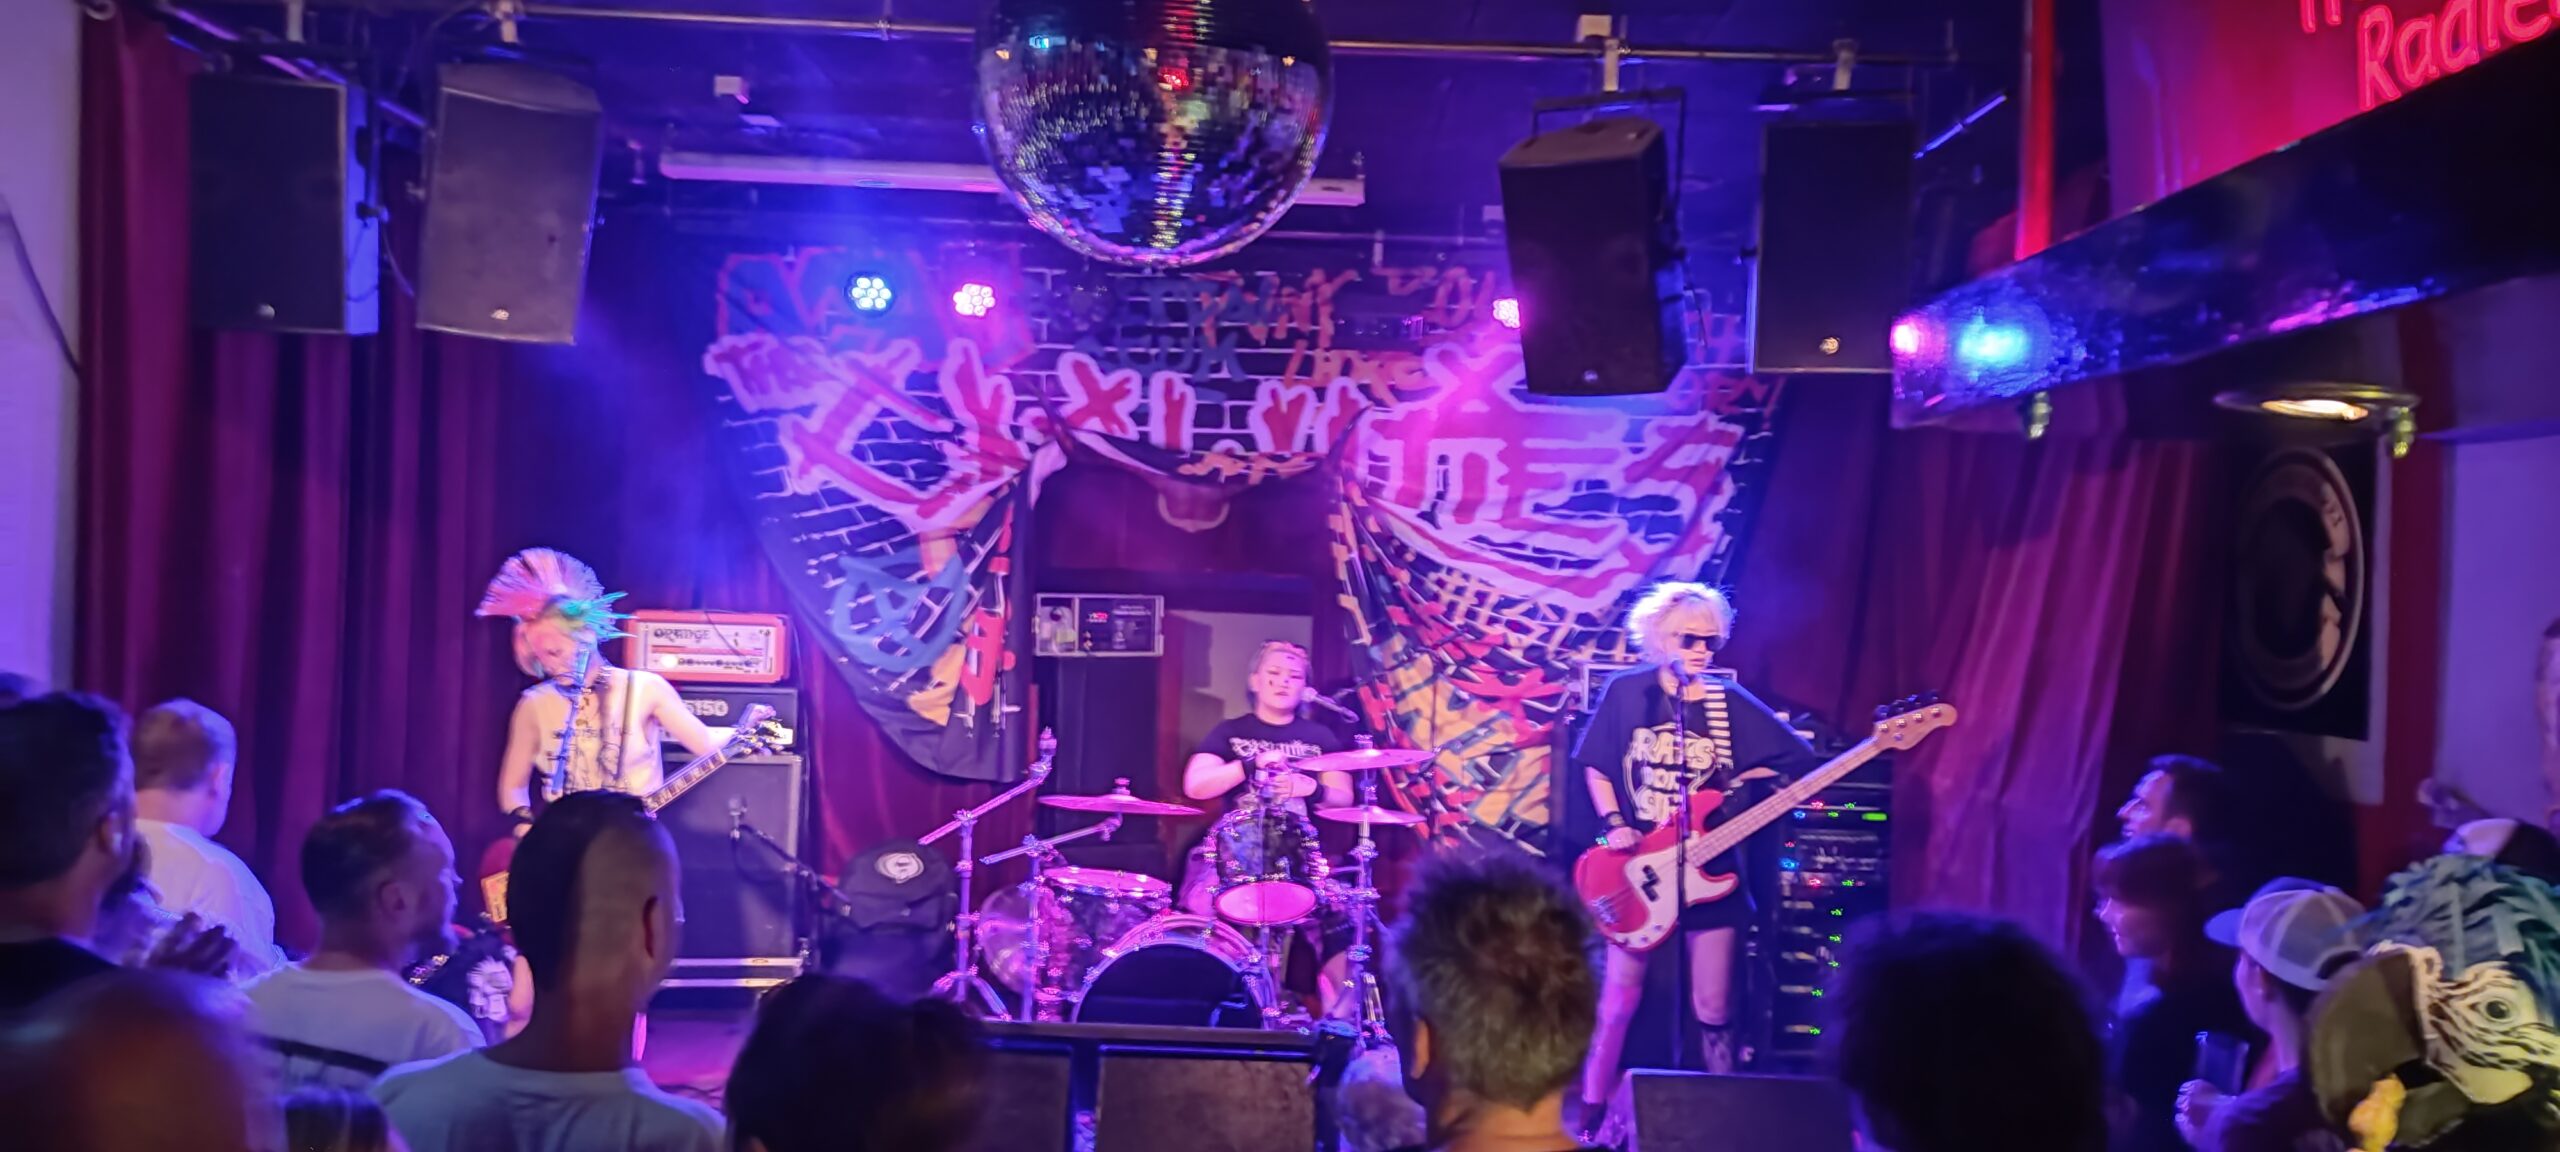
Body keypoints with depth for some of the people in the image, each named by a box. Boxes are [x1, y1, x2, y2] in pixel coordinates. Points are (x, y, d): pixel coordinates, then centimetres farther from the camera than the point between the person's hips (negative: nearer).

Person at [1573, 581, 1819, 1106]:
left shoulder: (1730, 702, -1)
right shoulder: (1626, 692, -3)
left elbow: (1800, 757, 3)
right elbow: (1595, 766, 5)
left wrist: (1737, 782, -9)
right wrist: (1613, 824, -8)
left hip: (1709, 869, 1)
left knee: (1712, 1007, 4)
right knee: (1620, 997, 1)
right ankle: (1592, 1107, 16)